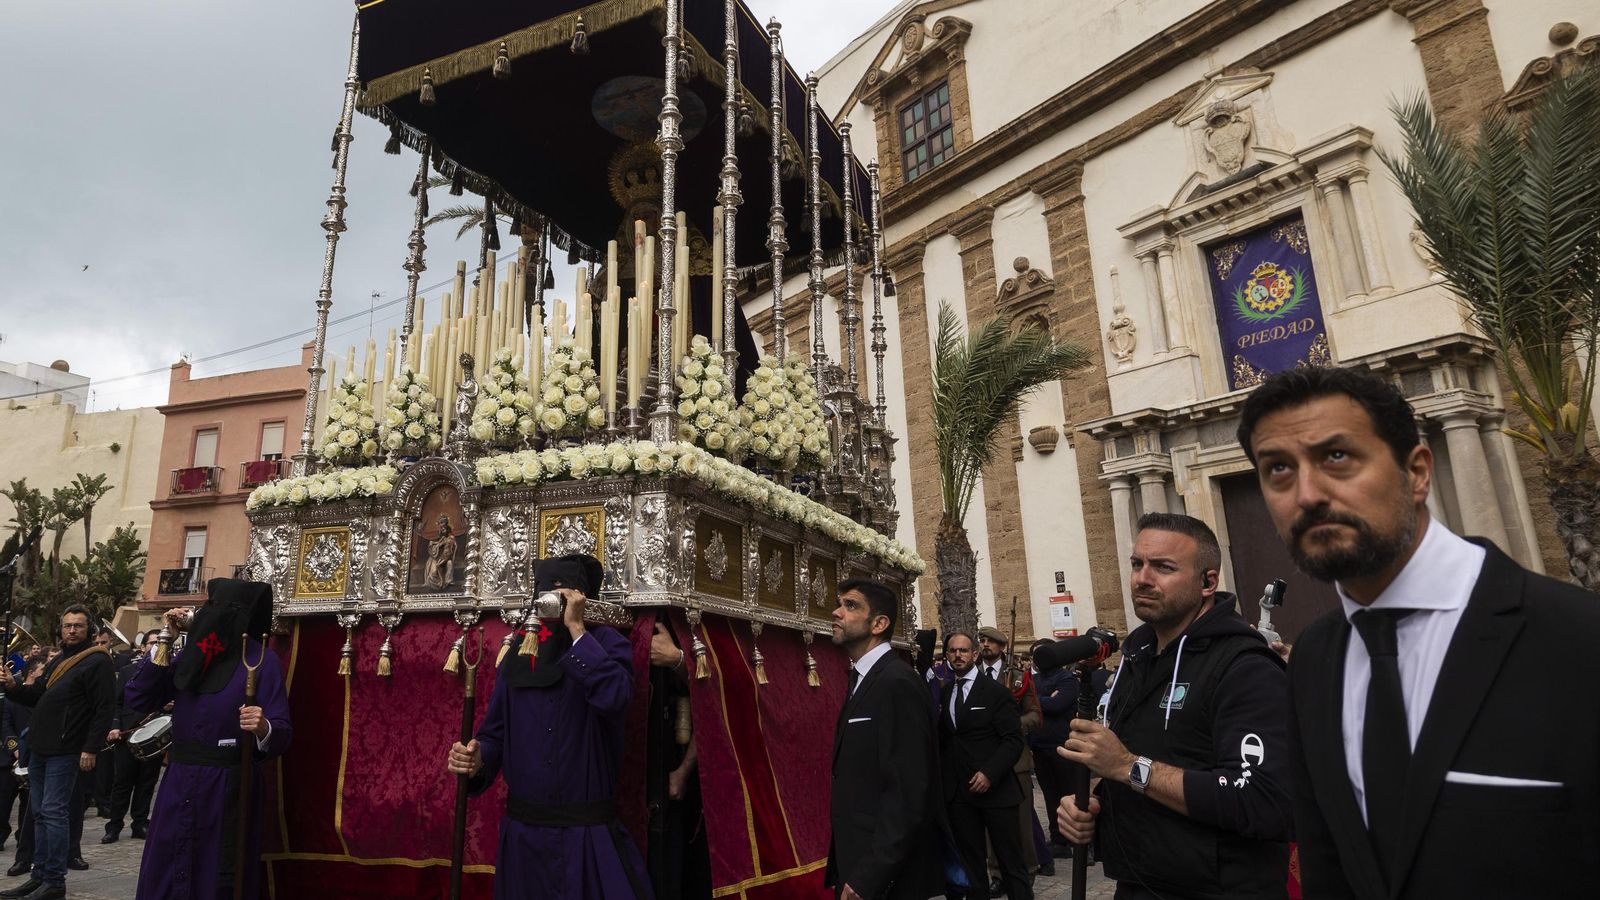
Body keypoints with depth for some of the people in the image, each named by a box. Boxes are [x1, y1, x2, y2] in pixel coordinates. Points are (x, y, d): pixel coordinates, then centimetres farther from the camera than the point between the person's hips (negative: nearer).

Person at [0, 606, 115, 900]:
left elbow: (103, 710, -16)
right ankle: (39, 876, 21)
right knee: (41, 814, 13)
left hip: (65, 751, -9)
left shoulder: (97, 662, -11)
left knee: (53, 812, -8)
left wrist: (91, 749, -21)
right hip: (40, 748, 9)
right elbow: (37, 696, 23)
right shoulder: (57, 661, 17)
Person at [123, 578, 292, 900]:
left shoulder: (261, 660, -10)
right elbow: (135, 700, 1)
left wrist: (263, 728, -36)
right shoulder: (192, 656, 8)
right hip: (178, 787, 6)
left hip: (227, 790, -6)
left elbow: (282, 734, -12)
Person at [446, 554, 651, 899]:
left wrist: (576, 628, -19)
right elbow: (495, 733, 8)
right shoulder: (517, 655, 7)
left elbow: (613, 697, -25)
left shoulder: (606, 643, -5)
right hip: (523, 832, 4)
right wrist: (478, 760, -15)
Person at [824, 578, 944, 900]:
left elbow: (907, 794, -24)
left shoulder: (898, 683, -19)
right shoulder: (861, 680, 10)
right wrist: (849, 873, 9)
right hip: (855, 861, 8)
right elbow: (859, 783, 10)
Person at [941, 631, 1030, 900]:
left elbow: (1013, 739, -9)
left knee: (1011, 861, 2)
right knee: (971, 863, 12)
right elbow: (943, 740, 12)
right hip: (958, 792, 4)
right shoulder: (942, 694, 11)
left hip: (995, 788, -4)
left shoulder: (996, 691, -4)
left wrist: (990, 773, -18)